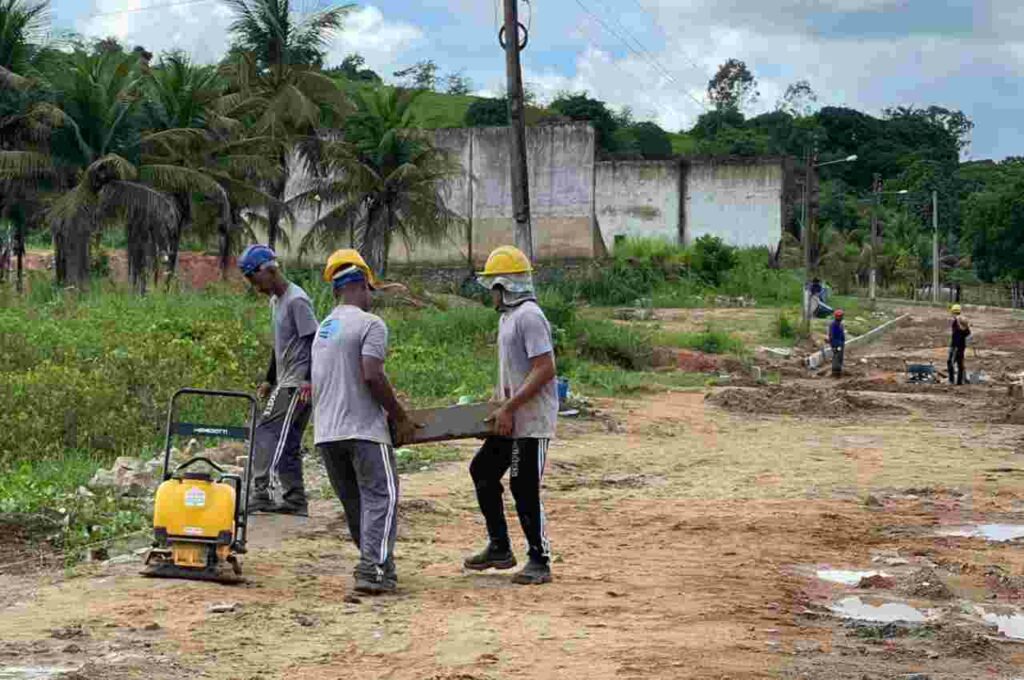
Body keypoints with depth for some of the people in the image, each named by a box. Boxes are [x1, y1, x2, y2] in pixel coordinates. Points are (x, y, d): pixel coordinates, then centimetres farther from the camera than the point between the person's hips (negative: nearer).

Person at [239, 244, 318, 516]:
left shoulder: (296, 301, -14)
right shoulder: (275, 301, 16)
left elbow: (313, 341, -20)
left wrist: (309, 379, -27)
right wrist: (269, 380, 26)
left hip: (299, 384, -10)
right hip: (285, 383, 10)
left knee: (267, 434, -15)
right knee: (288, 443, 11)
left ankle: (261, 495, -17)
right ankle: (296, 500, 15)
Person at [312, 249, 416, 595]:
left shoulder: (322, 329, 18)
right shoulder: (370, 324, -8)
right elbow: (372, 376, -19)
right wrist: (400, 417, -8)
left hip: (326, 433, 8)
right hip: (363, 430, -7)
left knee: (354, 502, 14)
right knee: (380, 498, -4)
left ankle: (378, 566, 20)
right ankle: (373, 570, -14)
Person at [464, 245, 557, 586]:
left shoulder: (529, 316, -17)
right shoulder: (507, 316, 14)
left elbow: (545, 369, -24)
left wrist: (509, 407, -23)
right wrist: (500, 400, 10)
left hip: (531, 421, -11)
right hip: (510, 420, 11)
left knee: (525, 488, -6)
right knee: (483, 471, 15)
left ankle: (540, 561, 6)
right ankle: (499, 548, 24)